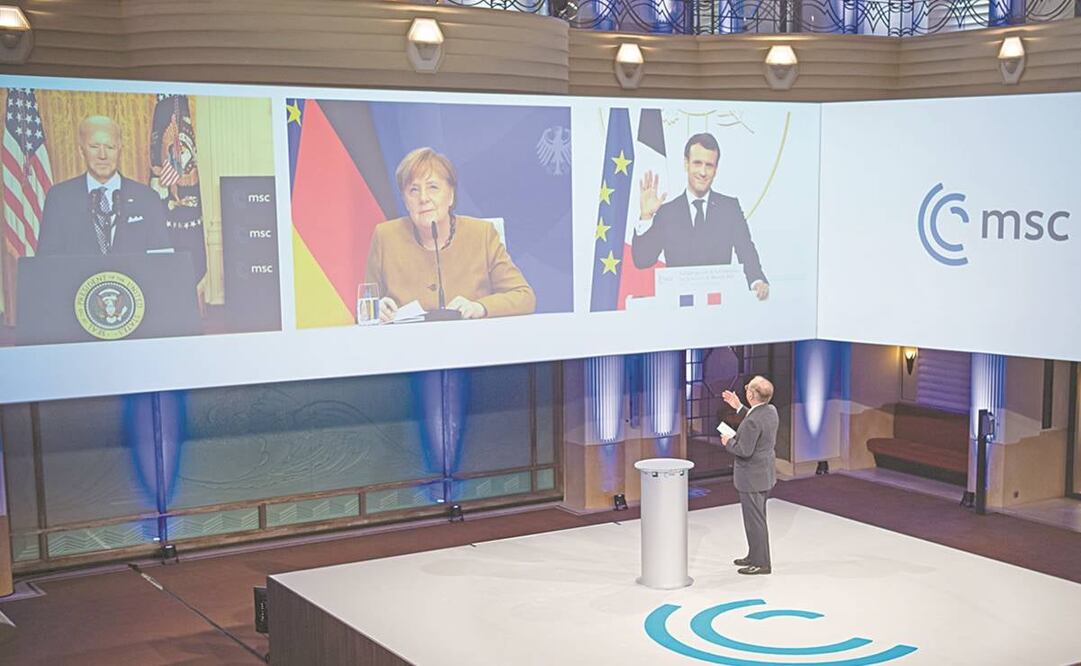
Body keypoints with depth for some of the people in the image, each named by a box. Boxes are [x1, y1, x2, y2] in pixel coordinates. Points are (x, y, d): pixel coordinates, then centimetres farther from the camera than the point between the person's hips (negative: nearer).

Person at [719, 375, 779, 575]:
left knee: (754, 519, 2)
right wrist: (739, 408, 16)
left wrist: (728, 442, -8)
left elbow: (744, 451, -26)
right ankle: (754, 555, 35)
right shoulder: (771, 410, 0)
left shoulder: (752, 421, -28)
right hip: (765, 474, 10)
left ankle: (761, 563, 12)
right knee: (757, 517, 22)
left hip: (752, 478, -10)